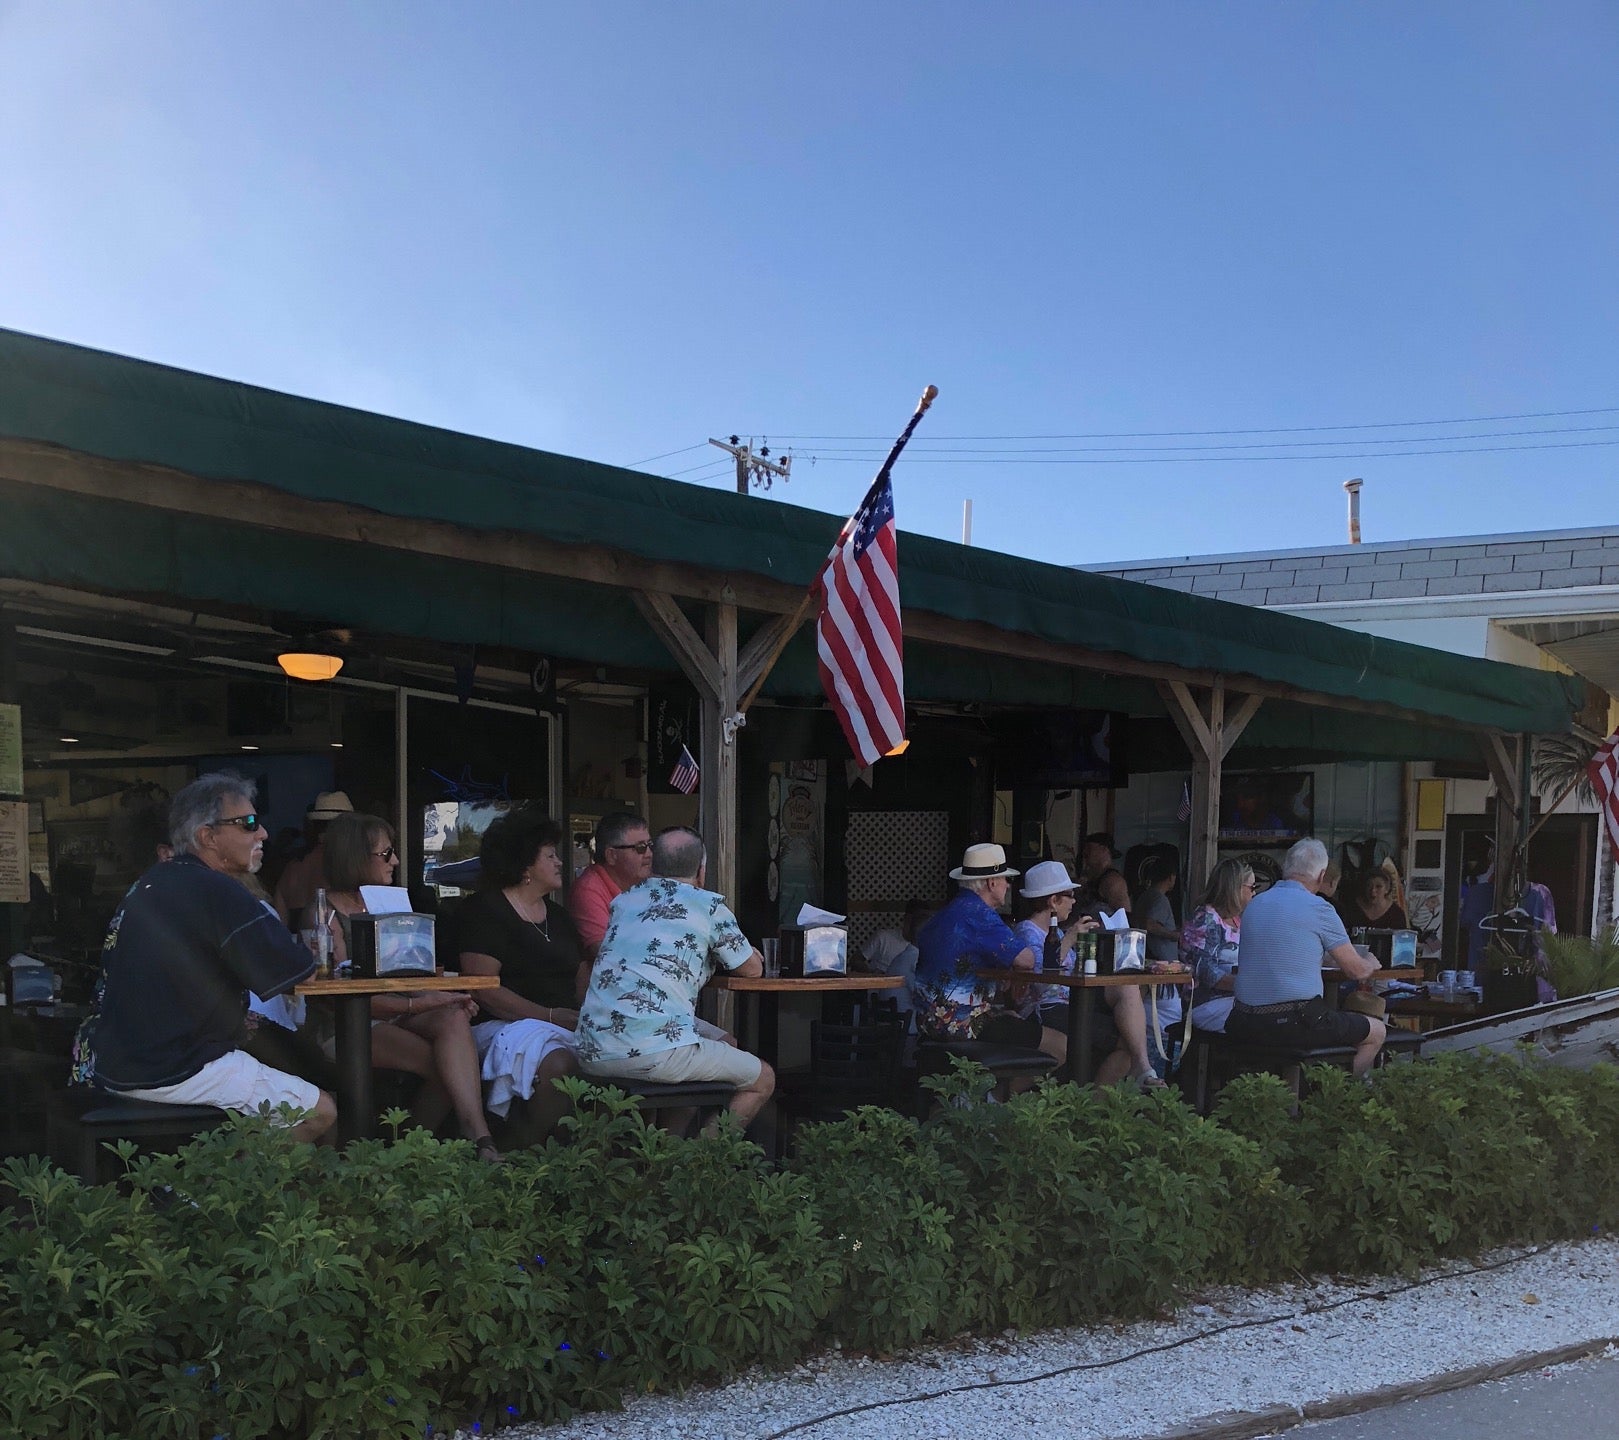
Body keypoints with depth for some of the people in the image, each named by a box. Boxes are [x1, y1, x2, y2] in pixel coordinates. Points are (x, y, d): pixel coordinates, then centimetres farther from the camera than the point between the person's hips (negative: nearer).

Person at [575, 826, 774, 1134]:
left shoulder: (624, 900, 19)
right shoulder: (708, 905, 3)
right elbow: (752, 969, 16)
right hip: (655, 1051, -7)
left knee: (722, 1042, 29)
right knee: (763, 1080, 13)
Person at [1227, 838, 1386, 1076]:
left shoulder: (1254, 904, 11)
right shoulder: (1317, 908, -7)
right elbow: (1358, 971, 0)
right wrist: (1371, 963, 23)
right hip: (1293, 1023, -7)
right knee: (1376, 1032, 15)